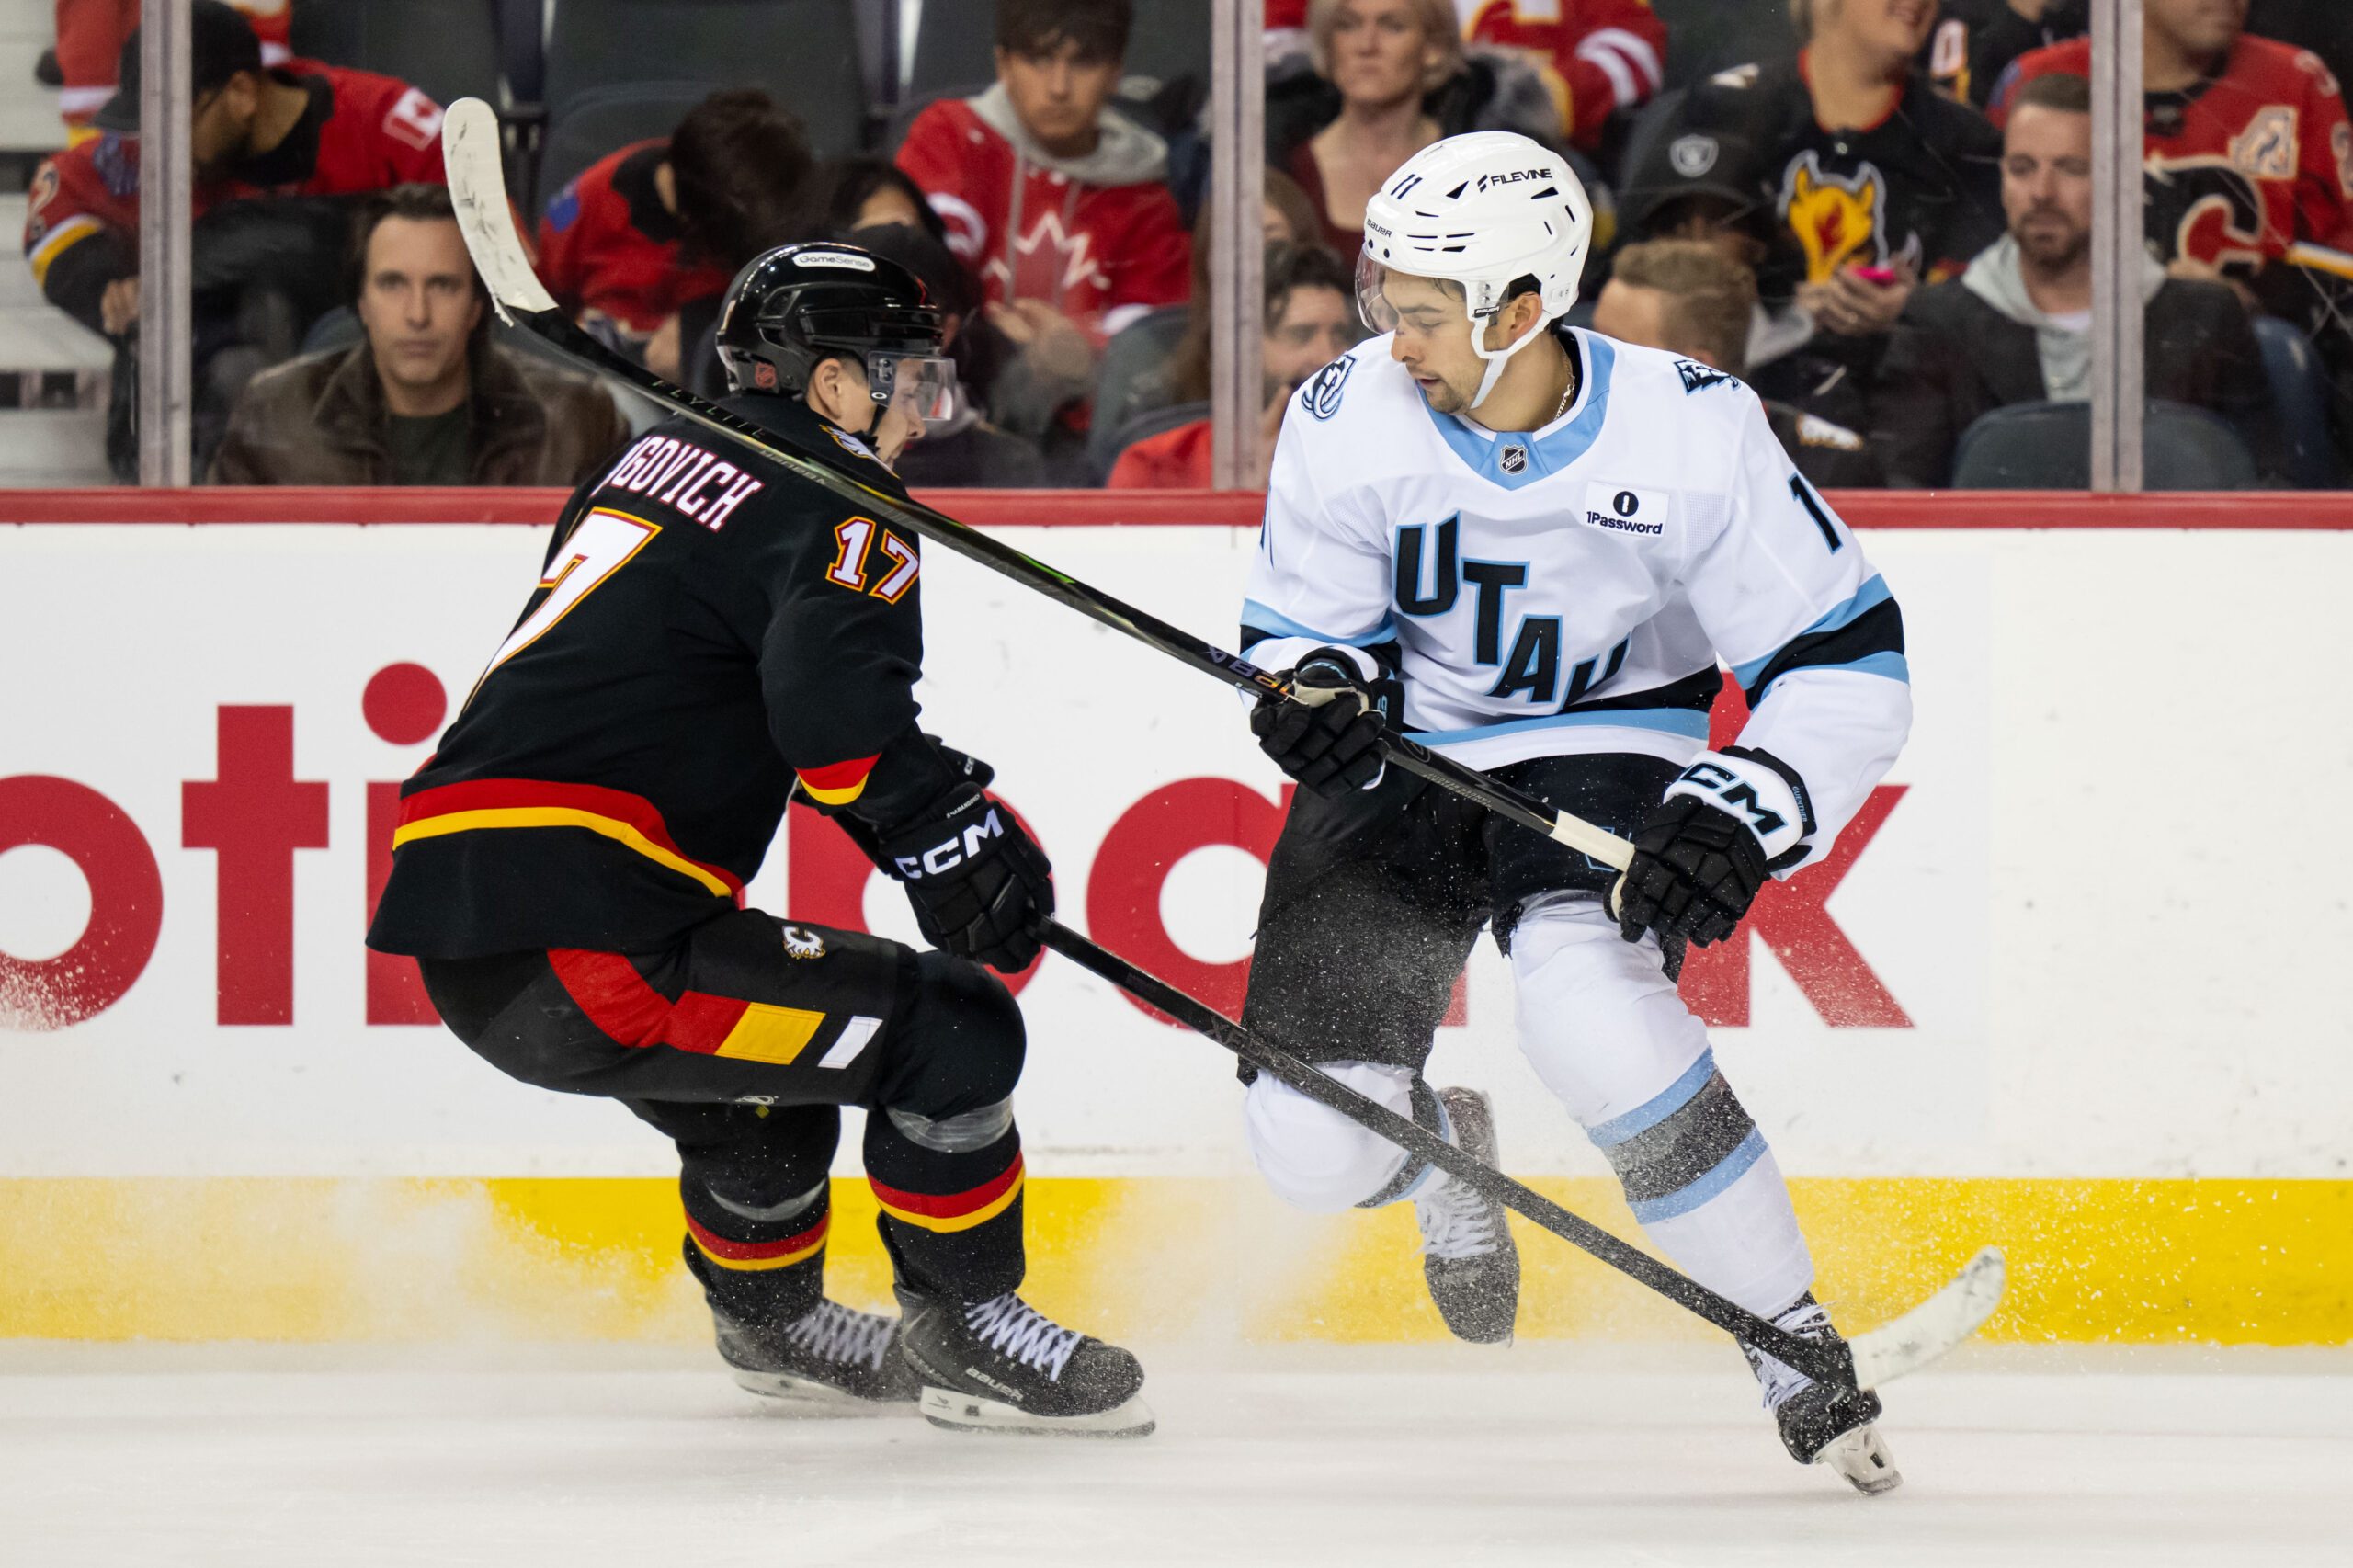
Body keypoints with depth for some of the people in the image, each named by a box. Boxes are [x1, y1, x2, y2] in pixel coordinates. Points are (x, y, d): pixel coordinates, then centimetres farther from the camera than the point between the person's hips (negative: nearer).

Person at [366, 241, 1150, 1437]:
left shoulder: (664, 455, 22)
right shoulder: (834, 507, -5)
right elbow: (839, 708, -24)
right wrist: (961, 841, -13)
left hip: (453, 911, 10)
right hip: (579, 936, -10)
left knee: (757, 1060, 35)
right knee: (952, 1027, -4)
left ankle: (771, 1317, 52)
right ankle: (963, 1331, 9)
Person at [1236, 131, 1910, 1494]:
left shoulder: (1689, 434, -20)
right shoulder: (1350, 421, -15)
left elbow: (1847, 659, -14)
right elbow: (1309, 626, -1)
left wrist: (1742, 821, -28)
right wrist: (1324, 687, -25)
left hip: (1604, 745, -3)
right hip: (1403, 759, 3)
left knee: (1589, 1012, -34)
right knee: (1314, 1149, -10)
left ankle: (1801, 1354, -16)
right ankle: (1442, 1152, 33)